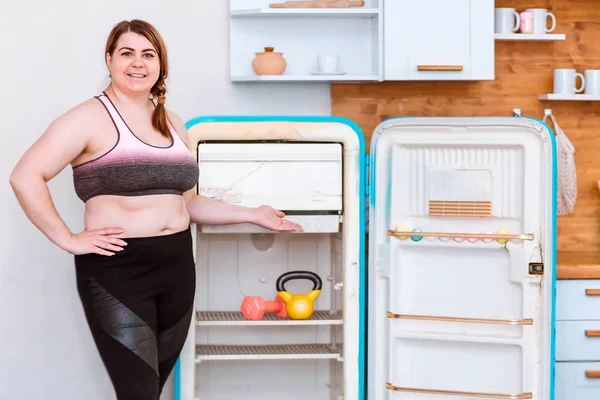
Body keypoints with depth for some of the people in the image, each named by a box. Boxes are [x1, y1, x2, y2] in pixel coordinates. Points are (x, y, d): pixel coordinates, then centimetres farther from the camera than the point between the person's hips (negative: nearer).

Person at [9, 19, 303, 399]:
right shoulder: (91, 118, -7)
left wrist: (253, 215, 15)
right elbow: (25, 177, -14)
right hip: (116, 270, -6)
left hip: (177, 267, 6)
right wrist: (68, 240, -16)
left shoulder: (173, 124, 15)